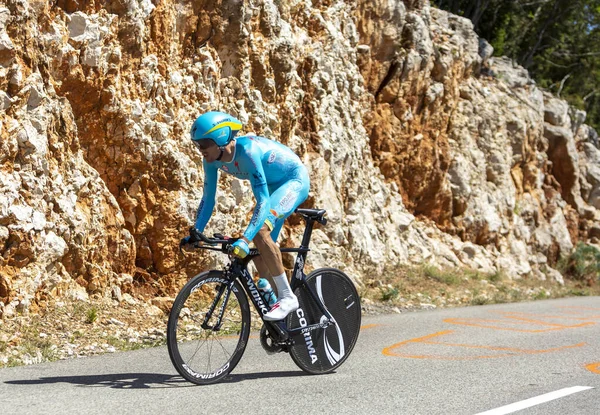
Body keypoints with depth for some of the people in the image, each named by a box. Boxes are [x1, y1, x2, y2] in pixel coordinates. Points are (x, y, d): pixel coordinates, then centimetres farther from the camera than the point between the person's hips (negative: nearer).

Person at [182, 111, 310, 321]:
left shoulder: (247, 150, -36)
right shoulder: (212, 159, -13)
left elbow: (263, 201, -40)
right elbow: (208, 199, -3)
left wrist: (244, 240, -48)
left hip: (295, 179, -9)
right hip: (273, 185, 9)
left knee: (260, 231, -29)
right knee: (258, 252, 4)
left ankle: (288, 297, -19)